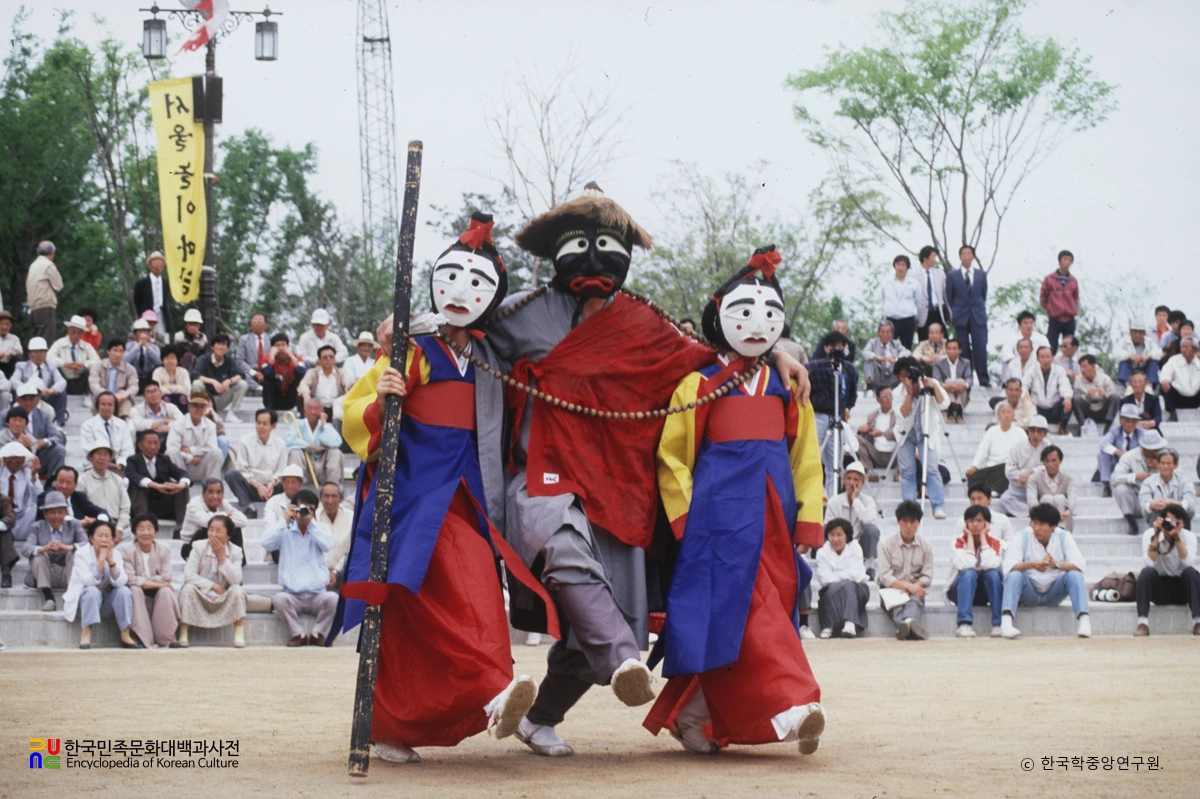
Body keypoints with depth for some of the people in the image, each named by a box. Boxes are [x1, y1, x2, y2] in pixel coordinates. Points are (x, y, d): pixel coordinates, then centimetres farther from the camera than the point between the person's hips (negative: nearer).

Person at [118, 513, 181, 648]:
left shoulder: (164, 549, -6)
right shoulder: (126, 549, -14)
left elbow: (166, 578, -10)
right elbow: (129, 578, -22)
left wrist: (146, 580, -20)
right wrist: (155, 583, -25)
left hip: (157, 589, 1)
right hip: (138, 590, -1)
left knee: (166, 591, -29)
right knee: (134, 590, -33)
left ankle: (168, 636, -23)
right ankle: (142, 638, -36)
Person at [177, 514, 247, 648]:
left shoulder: (235, 551, -6)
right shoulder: (199, 547, -8)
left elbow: (235, 580, -19)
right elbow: (188, 575, -17)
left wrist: (222, 557, -23)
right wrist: (213, 586, -21)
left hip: (224, 598, 1)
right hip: (201, 595, -1)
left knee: (238, 590, -28)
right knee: (188, 588, -30)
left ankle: (239, 636, -27)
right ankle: (183, 635, -26)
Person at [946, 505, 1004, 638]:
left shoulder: (995, 543, -5)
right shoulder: (959, 542, -9)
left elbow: (991, 564, -27)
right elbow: (965, 565, -28)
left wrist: (983, 537, -17)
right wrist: (970, 537, -18)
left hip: (987, 592, 1)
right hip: (961, 591, -1)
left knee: (993, 572, -29)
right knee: (969, 573, -33)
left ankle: (998, 625, -33)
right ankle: (964, 625, -46)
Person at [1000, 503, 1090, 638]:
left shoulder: (1064, 537, -6)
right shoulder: (1023, 536, -9)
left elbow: (1080, 564, -19)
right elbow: (1009, 565, -21)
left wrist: (1057, 565, -38)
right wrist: (1031, 564, -40)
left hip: (1053, 594, 1)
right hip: (1029, 594, -1)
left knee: (1075, 575, -24)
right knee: (1014, 575, -30)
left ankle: (1084, 620, -37)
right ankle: (1006, 621, -46)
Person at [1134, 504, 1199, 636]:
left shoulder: (1189, 536, -5)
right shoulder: (1149, 535, -8)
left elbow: (1189, 564, -23)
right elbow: (1149, 564, -23)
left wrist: (1177, 538, -28)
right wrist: (1156, 536, -26)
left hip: (1182, 590, 1)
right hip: (1158, 589, -1)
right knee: (1146, 572, -31)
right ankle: (1142, 622, -35)